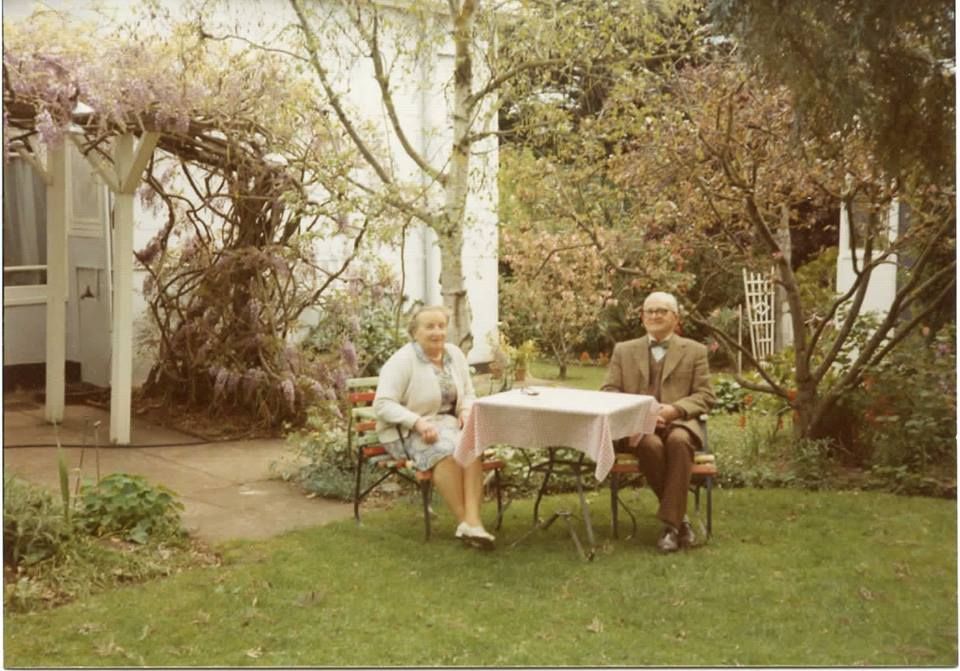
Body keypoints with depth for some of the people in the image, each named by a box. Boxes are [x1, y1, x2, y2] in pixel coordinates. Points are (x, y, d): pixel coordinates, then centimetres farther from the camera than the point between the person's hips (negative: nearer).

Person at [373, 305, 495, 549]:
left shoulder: (455, 354, 8)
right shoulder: (402, 361, -10)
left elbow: (468, 394, 17)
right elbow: (383, 404, -16)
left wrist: (466, 411, -6)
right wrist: (418, 422, -28)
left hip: (447, 423, 5)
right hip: (407, 431, -5)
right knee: (446, 449, -35)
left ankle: (472, 520, -37)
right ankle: (464, 520, -26)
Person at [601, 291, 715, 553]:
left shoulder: (695, 351, 14)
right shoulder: (623, 350, 17)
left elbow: (705, 396, 7)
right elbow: (609, 391, 10)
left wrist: (675, 409, -13)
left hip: (679, 422, 0)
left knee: (678, 441, -37)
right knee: (650, 444, -35)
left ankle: (670, 523, -30)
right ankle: (679, 516, -18)